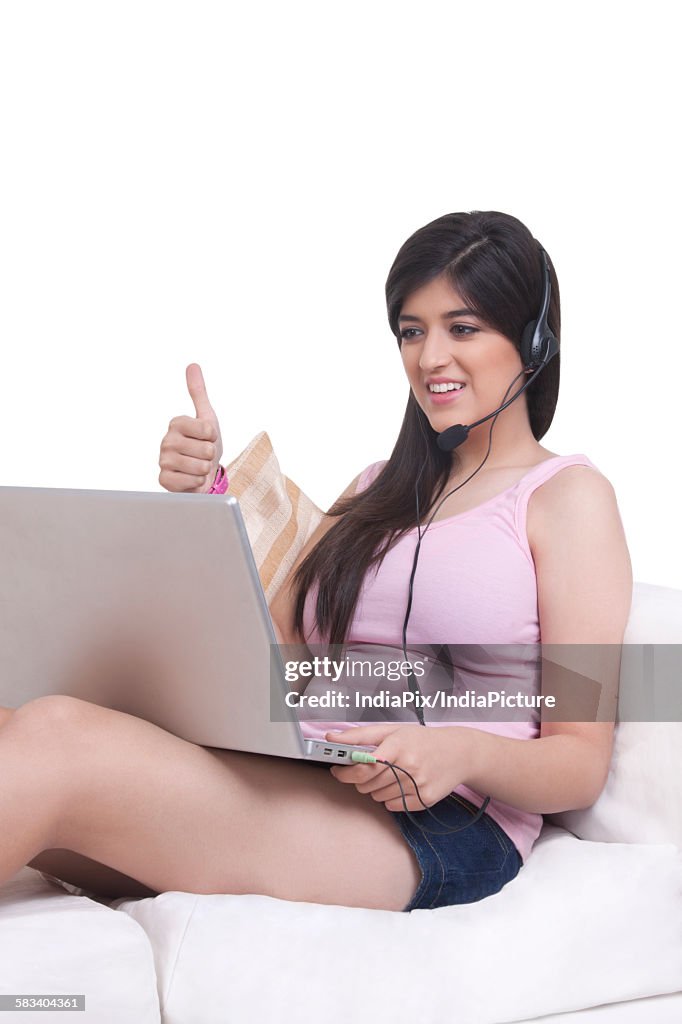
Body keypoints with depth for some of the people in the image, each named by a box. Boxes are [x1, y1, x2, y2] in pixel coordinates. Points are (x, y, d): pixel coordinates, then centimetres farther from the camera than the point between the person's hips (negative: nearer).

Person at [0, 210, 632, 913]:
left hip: (439, 827, -5)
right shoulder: (378, 488, 26)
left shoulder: (568, 494, 8)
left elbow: (582, 764, 1)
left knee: (56, 741, -29)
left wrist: (464, 752, -20)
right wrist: (205, 508, 3)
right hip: (289, 788, 6)